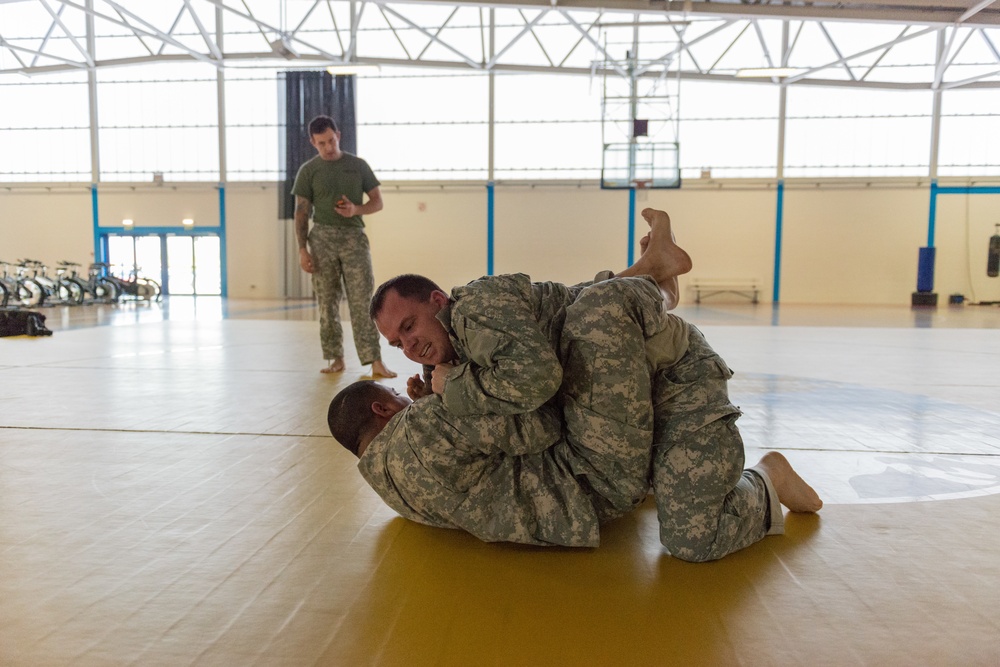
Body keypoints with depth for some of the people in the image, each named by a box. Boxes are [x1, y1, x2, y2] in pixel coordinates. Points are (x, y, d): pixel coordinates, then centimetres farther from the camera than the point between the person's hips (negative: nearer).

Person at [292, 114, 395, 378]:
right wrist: (302, 250, -4)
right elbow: (301, 212, 5)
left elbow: (378, 202, 9)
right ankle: (336, 358, 13)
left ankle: (375, 361, -8)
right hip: (322, 238, 1)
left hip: (354, 237, -1)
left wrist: (355, 210, -11)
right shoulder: (308, 171, 7)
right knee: (327, 303, 3)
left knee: (362, 301, -7)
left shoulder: (358, 165, 9)